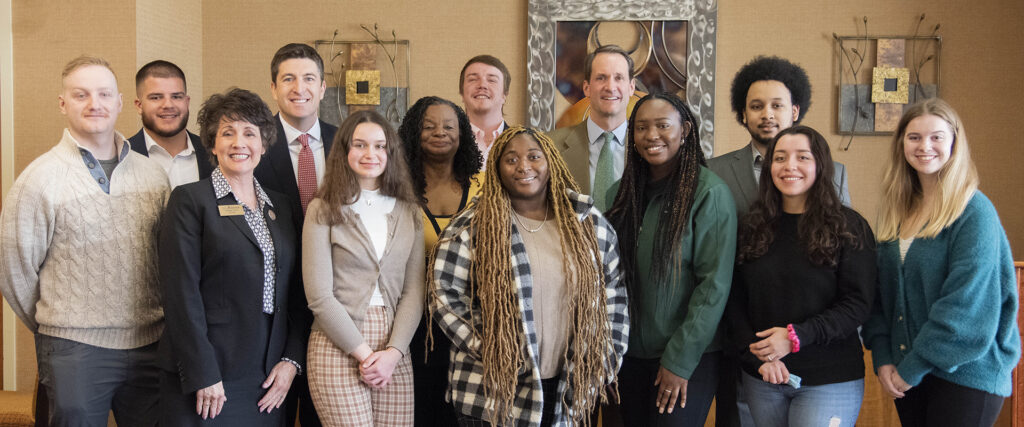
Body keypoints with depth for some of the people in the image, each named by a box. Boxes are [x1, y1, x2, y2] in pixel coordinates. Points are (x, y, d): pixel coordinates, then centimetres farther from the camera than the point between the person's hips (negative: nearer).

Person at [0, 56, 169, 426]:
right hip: (76, 352, -4)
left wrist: (151, 324, 12)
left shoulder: (151, 174, 7)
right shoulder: (40, 180, -6)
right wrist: (55, 328, 6)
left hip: (149, 344, 4)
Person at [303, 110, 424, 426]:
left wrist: (393, 352, -7)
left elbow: (413, 291, 5)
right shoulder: (323, 210, 0)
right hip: (338, 348, -3)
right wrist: (364, 353, -9)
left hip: (394, 351, 3)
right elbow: (319, 296, -6)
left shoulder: (408, 212, 10)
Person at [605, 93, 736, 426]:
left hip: (689, 358, -5)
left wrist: (680, 360, -15)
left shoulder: (709, 193, -12)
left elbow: (715, 284, -15)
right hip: (631, 353, 5)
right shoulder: (622, 192, 4)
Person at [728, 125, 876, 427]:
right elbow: (735, 300, 4)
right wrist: (757, 354, -9)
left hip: (830, 382, -3)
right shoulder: (754, 226, 5)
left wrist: (797, 336, -17)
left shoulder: (849, 227, -3)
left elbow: (858, 305, -8)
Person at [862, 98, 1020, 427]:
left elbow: (966, 305, -18)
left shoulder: (974, 212, -12)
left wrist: (913, 367, -15)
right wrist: (882, 357, -4)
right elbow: (880, 290, 7)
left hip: (965, 374, -5)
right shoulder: (895, 211, 7)